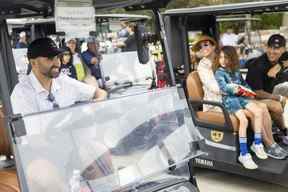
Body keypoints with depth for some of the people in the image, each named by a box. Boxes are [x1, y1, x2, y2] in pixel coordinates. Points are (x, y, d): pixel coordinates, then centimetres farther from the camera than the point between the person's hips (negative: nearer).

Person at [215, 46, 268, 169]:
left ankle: (257, 144, 1)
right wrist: (233, 90, -33)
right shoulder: (219, 72, -1)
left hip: (241, 97, 7)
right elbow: (223, 87, -16)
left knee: (258, 112, -14)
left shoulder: (236, 71, 19)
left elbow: (244, 83, 26)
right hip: (228, 99, -6)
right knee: (243, 120, -27)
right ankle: (243, 154, -23)